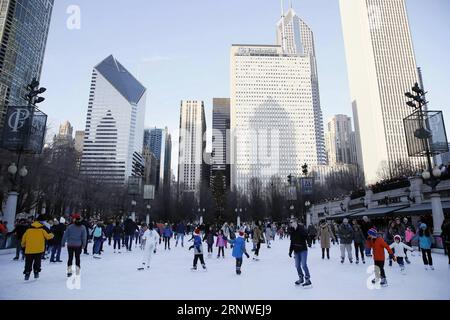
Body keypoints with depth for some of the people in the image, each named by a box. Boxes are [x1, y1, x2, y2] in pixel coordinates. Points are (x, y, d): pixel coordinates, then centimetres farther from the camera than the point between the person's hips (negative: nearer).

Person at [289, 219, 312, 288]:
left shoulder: (301, 228, -13)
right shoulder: (292, 231, 6)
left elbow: (306, 236, -17)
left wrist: (308, 242, -35)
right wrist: (290, 251, 13)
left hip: (303, 250, -6)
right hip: (296, 250, 6)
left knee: (304, 265, -8)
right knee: (297, 265, 10)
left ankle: (308, 280, 3)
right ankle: (301, 278, 27)